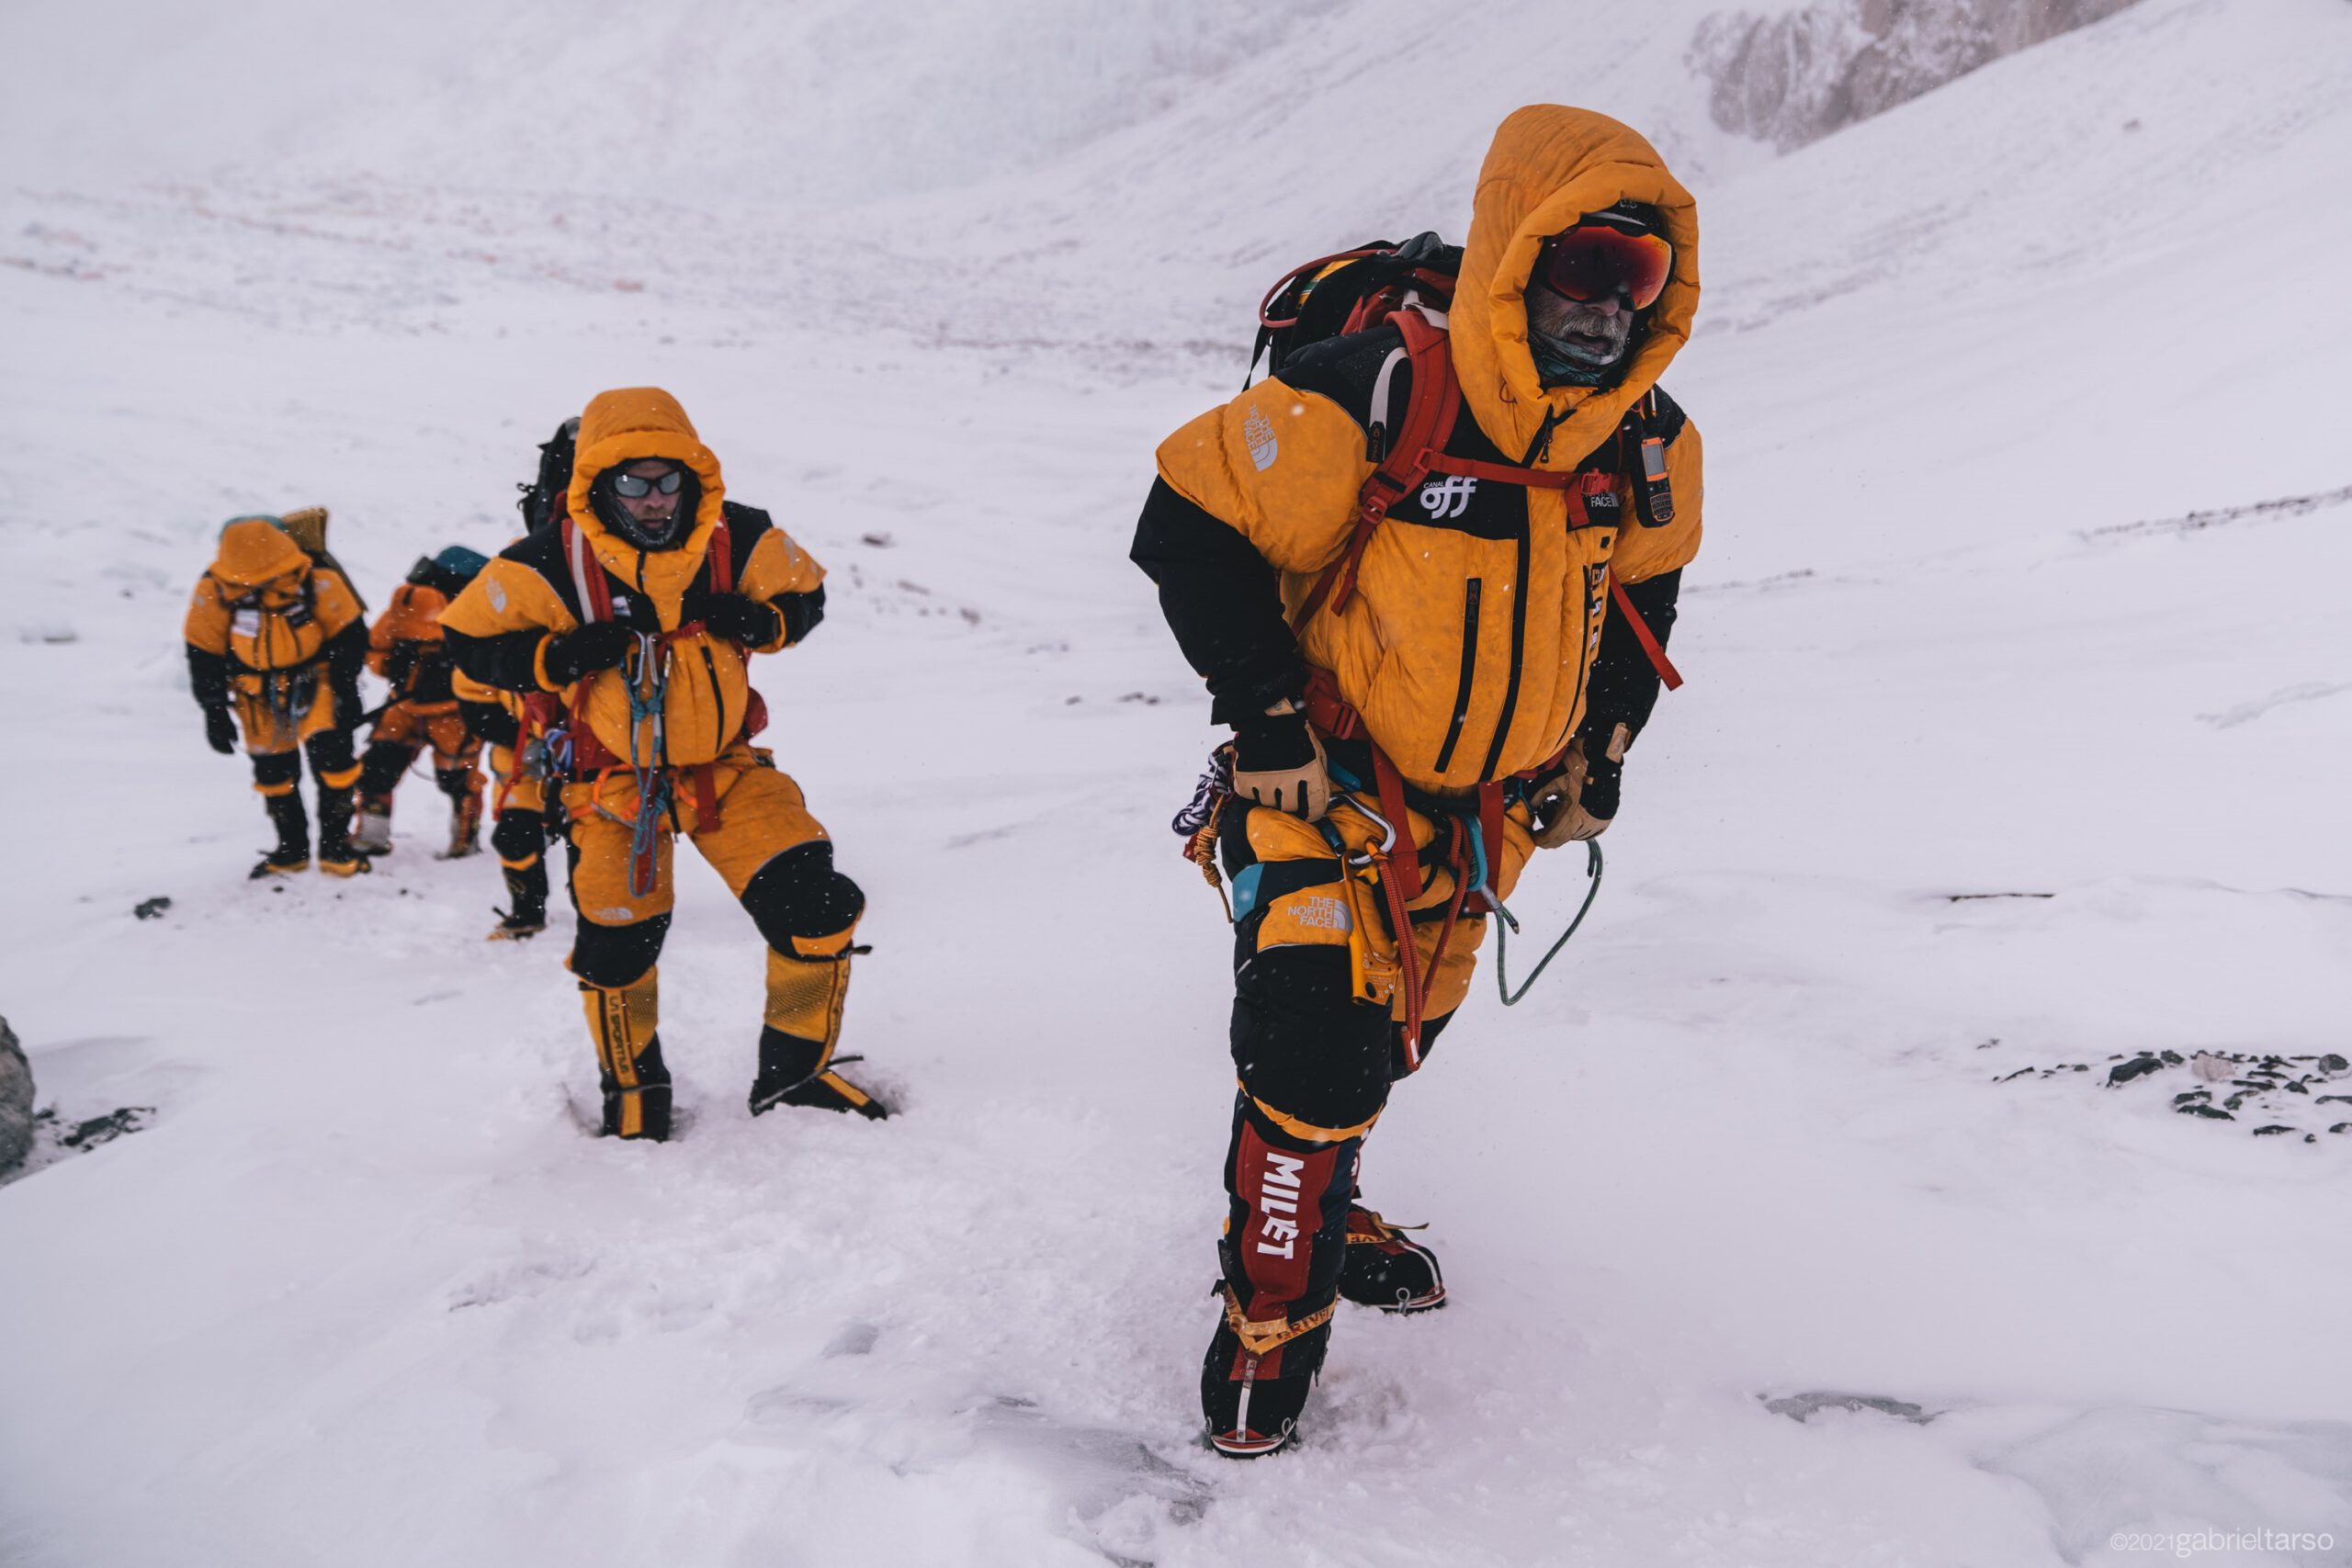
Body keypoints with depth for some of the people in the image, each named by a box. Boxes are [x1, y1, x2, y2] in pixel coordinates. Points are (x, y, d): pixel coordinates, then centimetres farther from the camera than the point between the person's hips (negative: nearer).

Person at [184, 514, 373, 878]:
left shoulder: (318, 579, -23)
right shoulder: (212, 590, -18)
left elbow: (349, 634, -10)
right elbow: (203, 652, -6)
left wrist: (346, 691, -8)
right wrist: (215, 712, -4)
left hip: (314, 677, -2)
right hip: (258, 689, 2)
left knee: (330, 751, -16)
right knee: (273, 768, 5)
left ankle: (335, 844, -2)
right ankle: (292, 849, 23)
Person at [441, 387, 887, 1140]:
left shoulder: (739, 539, -10)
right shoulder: (552, 565, -17)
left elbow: (806, 597, 6)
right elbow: (469, 640, -8)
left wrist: (758, 621, -17)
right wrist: (556, 658, -25)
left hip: (725, 763, 2)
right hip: (618, 778, -1)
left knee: (817, 908, -9)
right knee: (617, 946, 2)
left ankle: (797, 1069, 14)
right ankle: (633, 1086, 33)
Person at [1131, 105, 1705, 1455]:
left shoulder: (1651, 442, -5)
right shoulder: (1374, 395, -25)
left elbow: (1642, 596, 13)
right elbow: (1193, 531, -18)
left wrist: (1603, 753, 9)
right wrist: (1268, 721, -18)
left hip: (1488, 810, 6)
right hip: (1331, 785, -6)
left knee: (1396, 1038, 20)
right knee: (1315, 1036, -15)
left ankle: (1322, 1202, 49)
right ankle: (1271, 1313, 9)